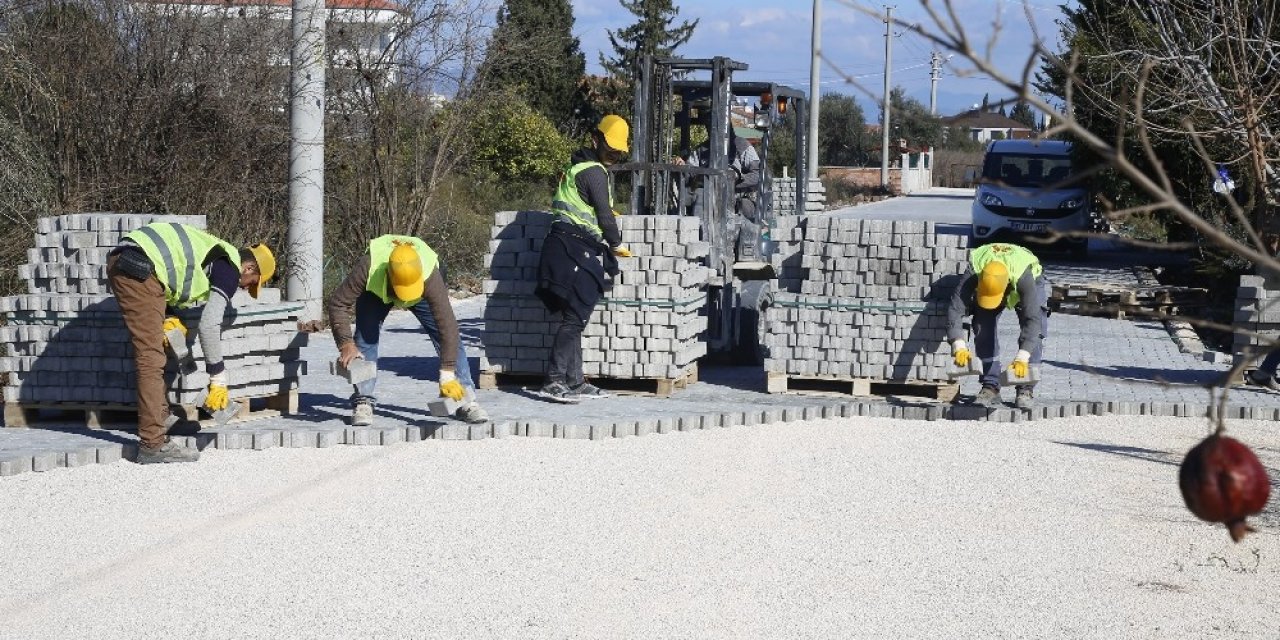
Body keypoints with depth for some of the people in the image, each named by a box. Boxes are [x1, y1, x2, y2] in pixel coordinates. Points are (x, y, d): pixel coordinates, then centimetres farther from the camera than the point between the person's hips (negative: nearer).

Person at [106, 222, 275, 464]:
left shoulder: (215, 251, 27)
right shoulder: (230, 269, 1)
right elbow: (209, 325, -5)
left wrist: (169, 317, 15)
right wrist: (219, 379, 2)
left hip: (120, 258, 10)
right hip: (139, 270, -10)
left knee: (152, 354, 20)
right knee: (151, 358, -7)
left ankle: (160, 418, 28)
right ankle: (153, 444, -7)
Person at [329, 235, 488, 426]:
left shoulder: (430, 276, -45)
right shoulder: (368, 268, -44)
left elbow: (447, 324, -44)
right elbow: (338, 302, -33)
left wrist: (447, 375, -45)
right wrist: (345, 343, -42)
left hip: (421, 294, 0)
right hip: (376, 291, 0)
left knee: (450, 337, -13)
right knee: (365, 337, -17)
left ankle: (467, 401, -8)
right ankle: (362, 402, -9)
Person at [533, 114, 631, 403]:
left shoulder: (578, 167, 23)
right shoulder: (594, 172, -9)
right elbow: (604, 214, -8)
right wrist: (616, 244, 5)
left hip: (566, 247, 10)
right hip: (576, 248, -10)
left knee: (573, 318, 10)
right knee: (574, 318, -13)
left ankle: (575, 382, 12)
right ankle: (554, 381, -18)